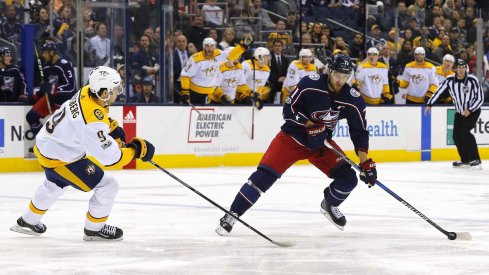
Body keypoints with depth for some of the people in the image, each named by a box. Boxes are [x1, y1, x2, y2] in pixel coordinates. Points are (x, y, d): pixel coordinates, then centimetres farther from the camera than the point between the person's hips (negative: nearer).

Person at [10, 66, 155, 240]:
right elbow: (111, 158, -31)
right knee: (108, 186, -4)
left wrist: (113, 128, 9)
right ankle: (94, 229, 15)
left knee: (55, 184, 37)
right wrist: (136, 149, -19)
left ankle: (28, 221, 55)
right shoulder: (94, 121, -36)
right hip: (59, 159, -9)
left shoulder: (87, 92, -10)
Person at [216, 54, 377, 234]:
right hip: (292, 137, -4)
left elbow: (360, 132, -7)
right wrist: (310, 125, -26)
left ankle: (330, 205, 25)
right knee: (264, 175, -16)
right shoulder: (310, 84, -22)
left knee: (348, 178, -8)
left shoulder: (353, 100, -12)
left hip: (322, 141, 4)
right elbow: (289, 109, -15)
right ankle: (231, 216, -9)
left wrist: (366, 163, -15)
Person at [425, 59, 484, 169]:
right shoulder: (450, 80, -9)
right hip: (459, 112, 5)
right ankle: (465, 160, 19)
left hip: (473, 111, -5)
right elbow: (439, 91, 0)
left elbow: (480, 98, -16)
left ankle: (476, 160, -19)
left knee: (464, 132, -22)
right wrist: (429, 104, -5)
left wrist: (469, 110, -23)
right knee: (456, 135, 0)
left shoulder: (472, 80, -20)